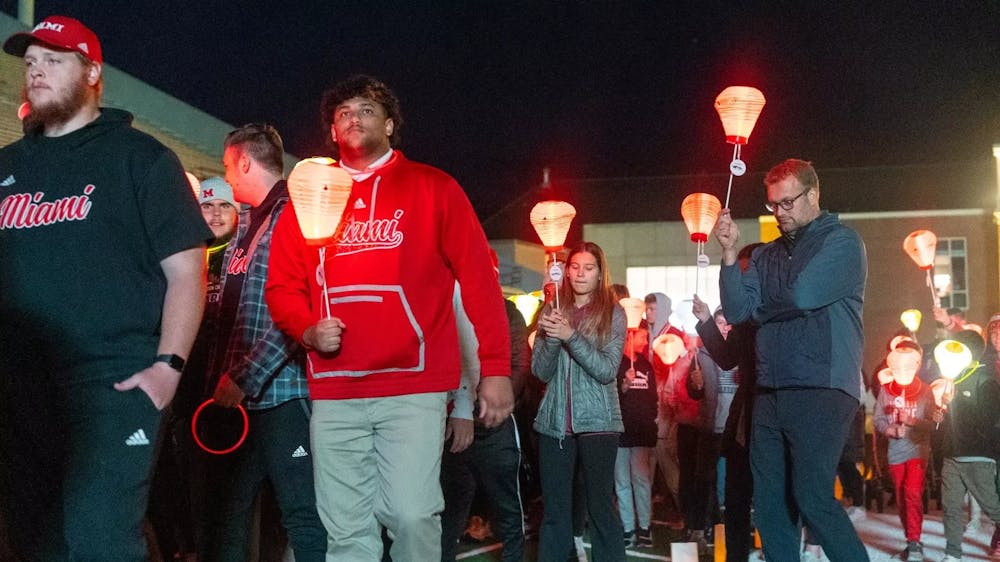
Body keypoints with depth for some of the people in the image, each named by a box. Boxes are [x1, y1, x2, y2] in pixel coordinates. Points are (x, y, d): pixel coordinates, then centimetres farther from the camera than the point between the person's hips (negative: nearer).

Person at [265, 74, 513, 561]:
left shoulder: (433, 188, 6)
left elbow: (478, 278, 1)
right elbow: (282, 285, 14)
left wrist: (496, 367, -6)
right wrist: (307, 331, -7)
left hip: (413, 388, -3)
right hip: (333, 394, 3)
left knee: (412, 514, -12)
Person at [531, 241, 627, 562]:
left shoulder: (613, 314, 0)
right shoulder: (552, 312, 7)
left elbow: (607, 371, -10)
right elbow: (540, 371, 3)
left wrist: (571, 336, -20)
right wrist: (551, 338, -15)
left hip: (597, 422, -2)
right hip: (554, 422, 3)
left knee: (601, 506, 0)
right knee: (554, 509, 6)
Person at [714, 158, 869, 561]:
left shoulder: (842, 241, -1)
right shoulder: (766, 256, 17)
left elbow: (804, 294, -14)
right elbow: (737, 311, 6)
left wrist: (761, 310, 4)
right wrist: (730, 254, -4)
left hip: (821, 391, -6)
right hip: (770, 393, 6)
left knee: (812, 497, -14)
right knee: (769, 503, 5)